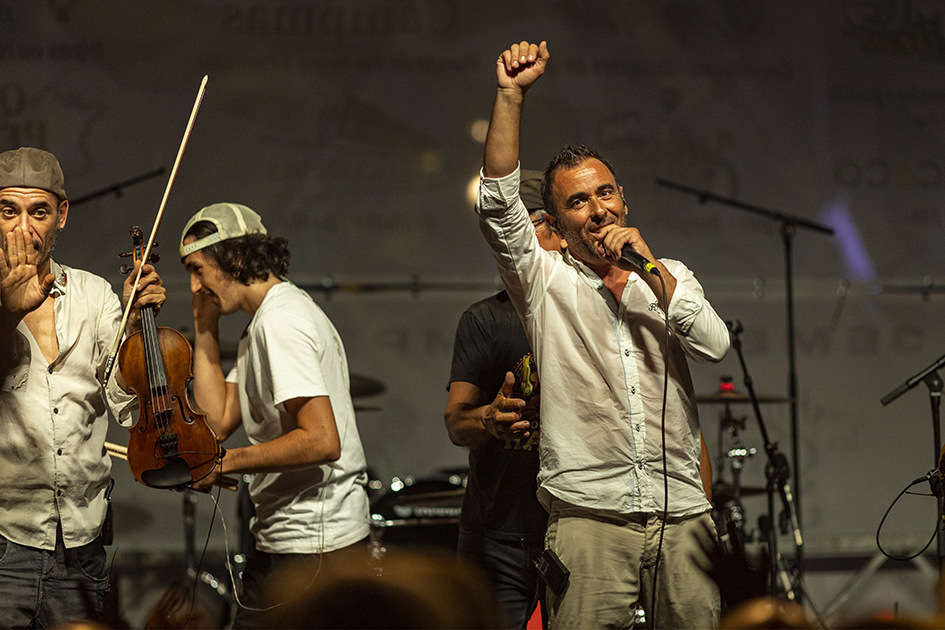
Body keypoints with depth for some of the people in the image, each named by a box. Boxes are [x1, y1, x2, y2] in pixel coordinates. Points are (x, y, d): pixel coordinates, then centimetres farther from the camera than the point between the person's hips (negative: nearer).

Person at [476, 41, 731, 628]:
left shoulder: (669, 276, 15)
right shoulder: (545, 281, 6)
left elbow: (714, 345, -1)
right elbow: (499, 204, -8)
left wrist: (647, 267, -6)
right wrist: (512, 95, -13)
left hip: (682, 513, 3)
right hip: (589, 514, -2)